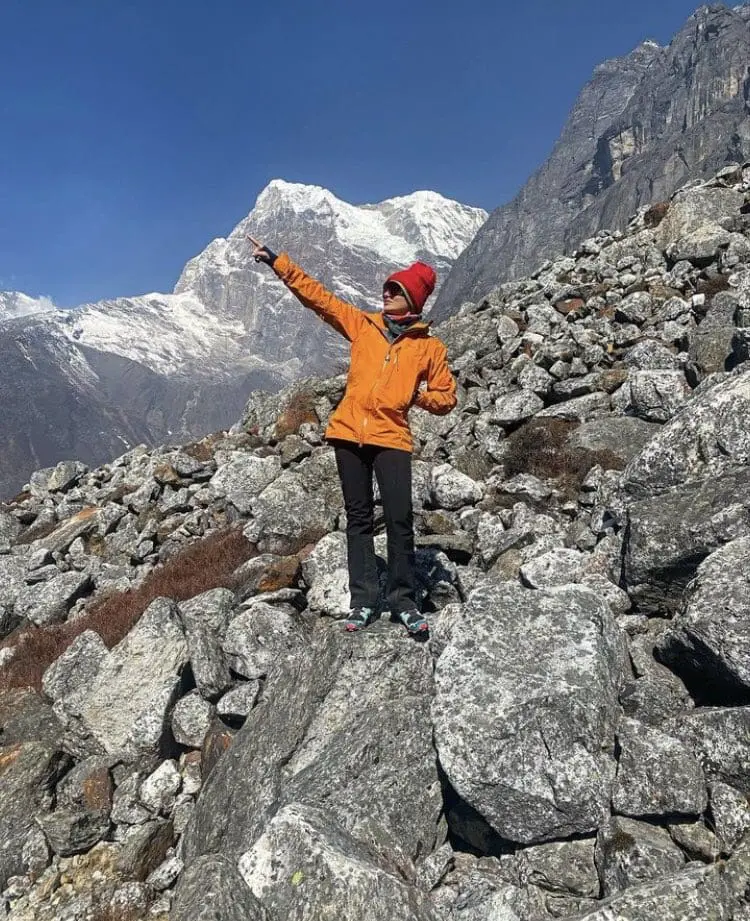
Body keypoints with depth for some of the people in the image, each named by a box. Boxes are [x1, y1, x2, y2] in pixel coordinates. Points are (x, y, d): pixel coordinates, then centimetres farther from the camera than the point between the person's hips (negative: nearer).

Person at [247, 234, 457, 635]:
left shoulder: (429, 346, 6)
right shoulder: (362, 325, 10)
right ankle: (363, 600, 13)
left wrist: (421, 395, -10)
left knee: (399, 520, -7)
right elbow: (316, 294, 9)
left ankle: (403, 600, 7)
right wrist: (276, 262, 5)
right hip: (349, 434, 2)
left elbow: (446, 397, 10)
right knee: (358, 518, 6)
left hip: (392, 438, -2)